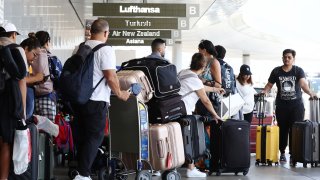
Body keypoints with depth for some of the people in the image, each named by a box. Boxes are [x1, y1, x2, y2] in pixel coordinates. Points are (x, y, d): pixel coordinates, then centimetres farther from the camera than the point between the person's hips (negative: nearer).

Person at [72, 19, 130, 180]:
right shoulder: (105, 50, -13)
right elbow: (111, 77, -17)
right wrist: (119, 93, -2)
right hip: (96, 101, -7)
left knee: (83, 137, 17)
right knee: (95, 138, 0)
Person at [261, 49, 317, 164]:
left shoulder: (298, 71, 1)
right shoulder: (276, 71, 5)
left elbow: (303, 83, -15)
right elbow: (269, 85, 9)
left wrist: (310, 92, -34)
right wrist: (264, 91, -13)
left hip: (297, 105, -1)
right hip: (281, 105, 1)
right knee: (283, 130, 2)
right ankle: (282, 153, 13)